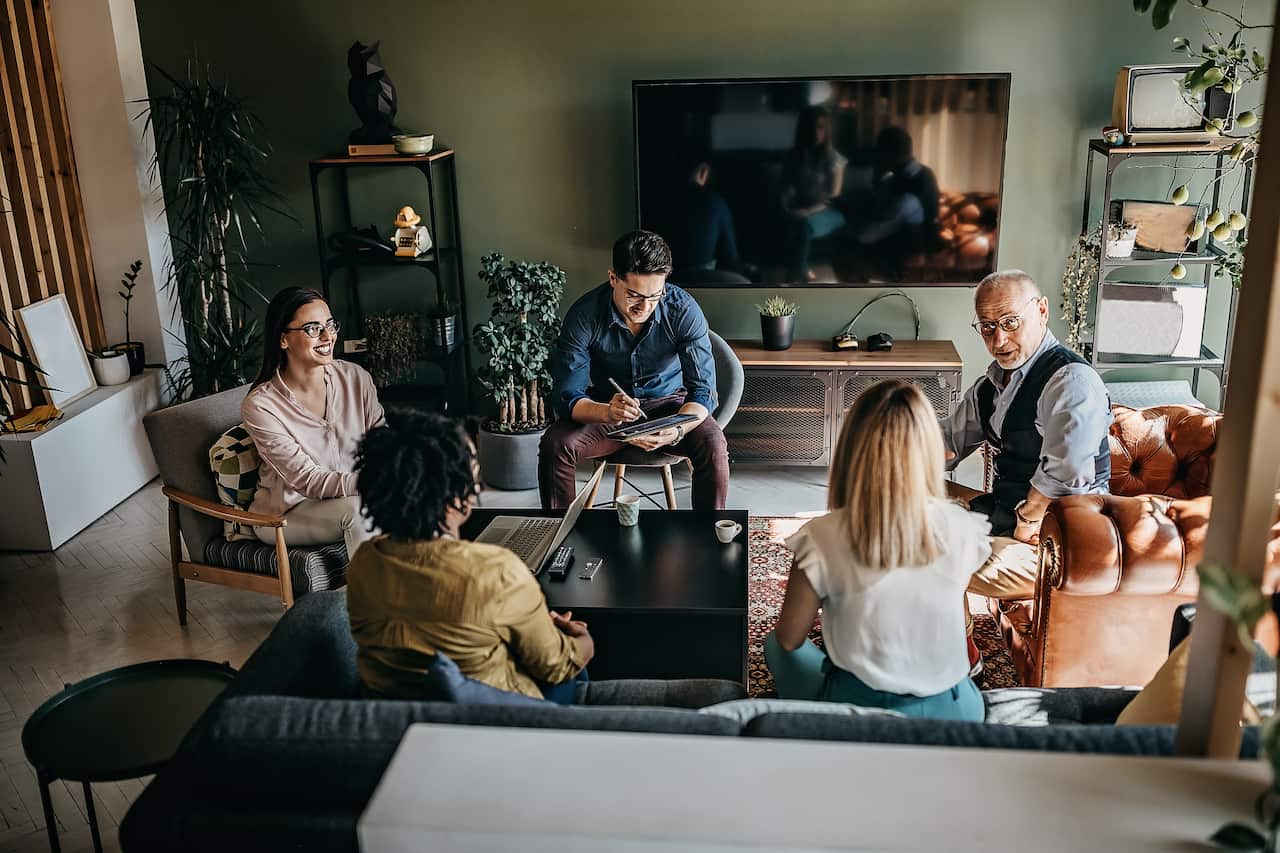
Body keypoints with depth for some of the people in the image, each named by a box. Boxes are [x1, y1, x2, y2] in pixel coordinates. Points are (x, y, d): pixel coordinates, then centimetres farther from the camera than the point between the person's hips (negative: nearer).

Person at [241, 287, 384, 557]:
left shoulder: (356, 378, -4)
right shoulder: (259, 406, -17)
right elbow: (307, 480, -22)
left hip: (350, 496, 4)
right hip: (285, 514, -4)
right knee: (357, 509, -33)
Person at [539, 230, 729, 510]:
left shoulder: (684, 310, -20)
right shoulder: (585, 314, -20)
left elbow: (703, 391, -19)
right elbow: (566, 396, -22)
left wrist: (676, 430, -42)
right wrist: (606, 412, -45)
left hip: (669, 403, 0)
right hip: (606, 406, 0)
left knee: (712, 444, -30)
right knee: (555, 443, -27)